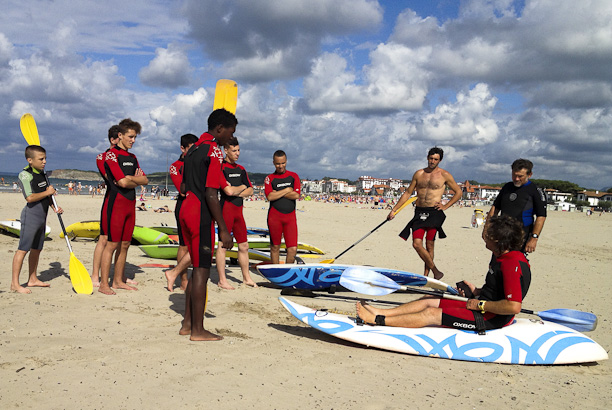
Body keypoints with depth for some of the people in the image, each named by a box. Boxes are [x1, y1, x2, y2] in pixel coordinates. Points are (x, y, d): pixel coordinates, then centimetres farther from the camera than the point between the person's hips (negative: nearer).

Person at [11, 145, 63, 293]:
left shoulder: (42, 174, 14)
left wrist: (54, 207, 9)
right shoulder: (25, 174, -12)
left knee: (36, 249, 14)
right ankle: (14, 284, -5)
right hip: (31, 215, -9)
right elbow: (29, 198, -22)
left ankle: (32, 279, 24)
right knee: (23, 249, -8)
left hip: (42, 216, 9)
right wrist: (47, 192, -12)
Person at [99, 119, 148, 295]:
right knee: (112, 244, -7)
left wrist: (130, 178, -6)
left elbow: (145, 180, 11)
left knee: (125, 244, 10)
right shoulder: (111, 154, -6)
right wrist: (136, 179, 3)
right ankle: (103, 284, -2)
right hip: (116, 202, -8)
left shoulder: (132, 158, 19)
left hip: (130, 203, 8)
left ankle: (118, 281, 19)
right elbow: (122, 182, -15)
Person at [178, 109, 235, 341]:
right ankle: (198, 330, 2)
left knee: (198, 268, 15)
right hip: (201, 215, -9)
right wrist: (223, 230, -17)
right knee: (202, 271, -4)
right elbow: (211, 195, -19)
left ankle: (188, 324, 21)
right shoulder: (214, 151, -12)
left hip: (186, 210, 9)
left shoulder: (193, 149, 17)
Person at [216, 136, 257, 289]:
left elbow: (250, 191, 14)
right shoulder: (220, 168, -8)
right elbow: (228, 191, -18)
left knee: (243, 245, 11)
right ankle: (222, 280, 3)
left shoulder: (241, 169, 17)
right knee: (223, 245, -3)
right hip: (226, 209, -7)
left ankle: (246, 278, 21)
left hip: (239, 209, 8)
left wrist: (236, 191, -5)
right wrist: (242, 187, 1)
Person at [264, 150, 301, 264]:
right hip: (274, 216, -1)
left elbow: (296, 195, -3)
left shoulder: (293, 176, 11)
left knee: (293, 249, -5)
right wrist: (287, 190, -5)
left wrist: (277, 193, -4)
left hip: (290, 216, 1)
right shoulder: (269, 178, 6)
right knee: (275, 247, 6)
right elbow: (269, 196, -10)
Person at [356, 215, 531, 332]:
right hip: (482, 306, 10)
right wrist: (477, 291, 7)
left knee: (431, 314, -12)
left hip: (491, 318, -10)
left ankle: (378, 320, -5)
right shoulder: (506, 258, 8)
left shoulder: (513, 265, -24)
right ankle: (380, 313, 12)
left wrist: (480, 304, -22)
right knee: (428, 301, 8)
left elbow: (514, 306, -33)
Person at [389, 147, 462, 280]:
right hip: (419, 212, 3)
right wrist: (394, 210, 13)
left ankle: (426, 276, 9)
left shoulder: (444, 175, 4)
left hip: (434, 213, -3)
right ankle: (435, 271, 2)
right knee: (417, 244, -10)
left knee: (429, 245, -2)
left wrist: (446, 206, 1)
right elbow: (407, 193, 16)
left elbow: (458, 192, 12)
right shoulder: (419, 174, 11)